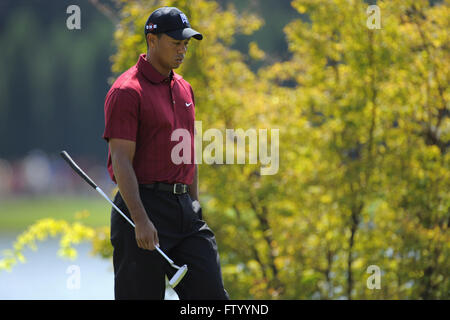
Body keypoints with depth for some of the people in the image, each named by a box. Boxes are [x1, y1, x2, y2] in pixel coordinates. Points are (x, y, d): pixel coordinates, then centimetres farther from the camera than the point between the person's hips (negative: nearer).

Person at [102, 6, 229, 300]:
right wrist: (141, 220, -23)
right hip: (142, 206, -8)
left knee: (211, 293, 1)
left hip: (183, 209, 8)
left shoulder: (184, 89, 16)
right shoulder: (127, 91, -10)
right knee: (141, 297, -4)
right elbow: (121, 160, -16)